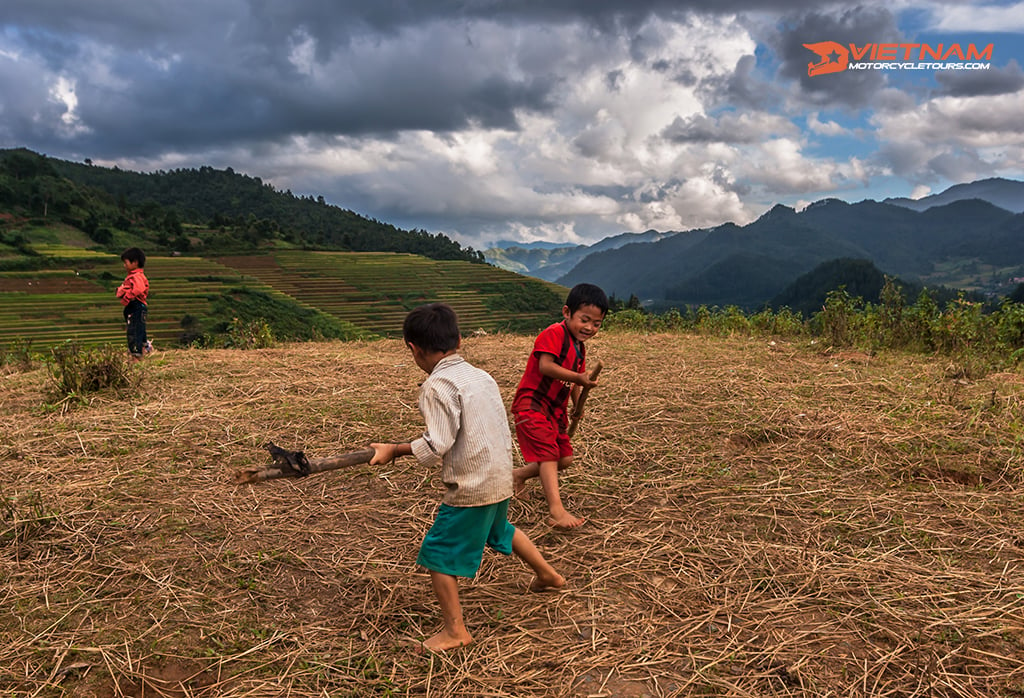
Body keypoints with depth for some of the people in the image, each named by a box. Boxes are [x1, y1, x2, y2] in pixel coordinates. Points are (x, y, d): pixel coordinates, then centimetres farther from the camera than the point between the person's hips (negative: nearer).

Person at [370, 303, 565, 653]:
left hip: (470, 487, -9)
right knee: (499, 529, 33)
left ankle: (456, 630, 11)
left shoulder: (437, 385, -18)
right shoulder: (481, 375, 6)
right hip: (500, 478, 9)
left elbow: (436, 447, -21)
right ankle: (548, 574, 49)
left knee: (438, 554, 5)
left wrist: (394, 449, -9)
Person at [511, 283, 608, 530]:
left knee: (565, 459, 11)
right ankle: (556, 510, -21)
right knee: (548, 453, -17)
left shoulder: (580, 348, 13)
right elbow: (545, 366, -29)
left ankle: (519, 475, 30)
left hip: (556, 409, 9)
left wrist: (577, 405, 5)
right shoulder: (554, 334, -16)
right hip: (531, 404, -9)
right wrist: (578, 377, -35)